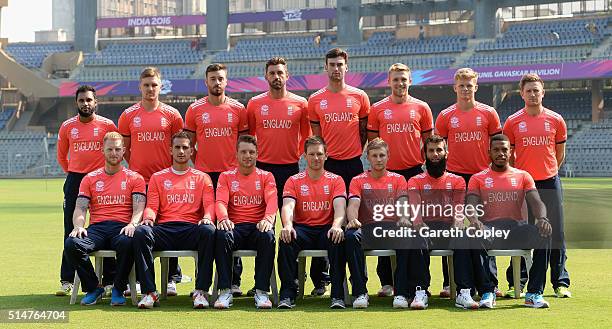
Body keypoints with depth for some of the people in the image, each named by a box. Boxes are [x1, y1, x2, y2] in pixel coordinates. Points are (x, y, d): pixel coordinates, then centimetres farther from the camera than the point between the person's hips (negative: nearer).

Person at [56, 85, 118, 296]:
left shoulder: (107, 125, -1)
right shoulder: (67, 126, 5)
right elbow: (61, 156, 17)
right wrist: (72, 172, 13)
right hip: (74, 180, 2)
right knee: (71, 232, 1)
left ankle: (109, 280, 5)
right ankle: (67, 281, 5)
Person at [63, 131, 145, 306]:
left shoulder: (134, 178, 14)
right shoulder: (90, 179, 20)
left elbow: (139, 208, 2)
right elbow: (80, 208, 12)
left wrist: (132, 224, -21)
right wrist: (78, 226, -11)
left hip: (122, 227, -2)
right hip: (97, 228, 2)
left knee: (127, 243, -40)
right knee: (71, 244, -31)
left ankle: (118, 289, -15)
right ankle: (93, 288, -10)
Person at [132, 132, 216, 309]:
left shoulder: (202, 178, 19)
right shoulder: (158, 177, 21)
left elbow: (209, 205, 7)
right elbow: (152, 206, 12)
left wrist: (207, 217, -17)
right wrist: (148, 217, -12)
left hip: (191, 229, -1)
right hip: (164, 229, 1)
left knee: (208, 231, -36)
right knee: (141, 232, -32)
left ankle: (201, 291, -30)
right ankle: (149, 292, -30)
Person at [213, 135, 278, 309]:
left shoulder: (266, 176, 14)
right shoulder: (226, 177, 15)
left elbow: (272, 202, -2)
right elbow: (221, 202, 0)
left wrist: (268, 219, -26)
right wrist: (224, 219, -24)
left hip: (258, 227, 0)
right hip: (234, 227, 0)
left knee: (268, 236, -35)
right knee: (222, 235, -34)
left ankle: (261, 291, -29)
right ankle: (225, 291, -30)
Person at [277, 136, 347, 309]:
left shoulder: (335, 180, 9)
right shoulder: (294, 181, 10)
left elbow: (340, 206, -6)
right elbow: (288, 206, -5)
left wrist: (336, 225, -29)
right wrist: (287, 225, -28)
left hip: (326, 229, -1)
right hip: (302, 228, 1)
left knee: (338, 240, -35)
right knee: (286, 240, -32)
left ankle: (338, 295, -30)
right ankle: (287, 295, -29)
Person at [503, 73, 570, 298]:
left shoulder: (556, 120, 4)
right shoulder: (512, 122, 2)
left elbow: (560, 154, 13)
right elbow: (508, 154, 8)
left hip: (550, 183, 1)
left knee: (555, 234, 3)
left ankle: (560, 282, 9)